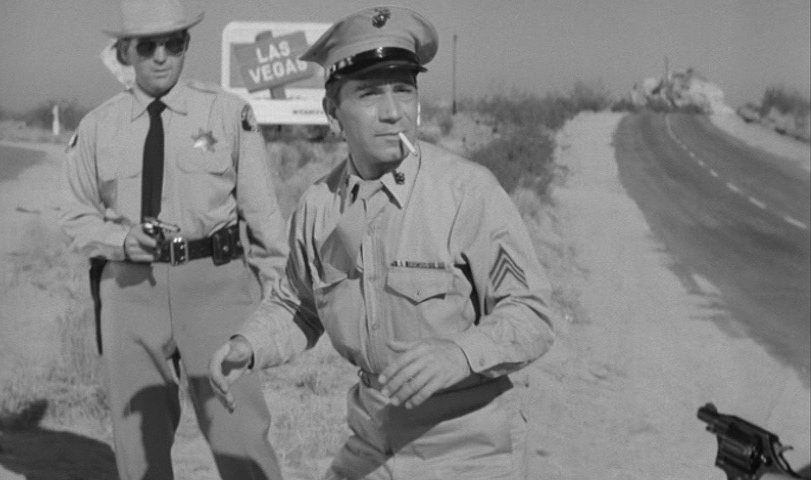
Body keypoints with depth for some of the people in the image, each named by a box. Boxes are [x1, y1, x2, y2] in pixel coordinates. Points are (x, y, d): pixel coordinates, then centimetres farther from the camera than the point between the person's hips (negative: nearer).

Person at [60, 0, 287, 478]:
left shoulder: (229, 113, -1)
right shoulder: (98, 128, 6)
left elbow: (263, 212, 1)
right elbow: (79, 216, 13)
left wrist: (274, 298, -2)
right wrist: (122, 240, -7)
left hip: (215, 282, -2)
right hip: (131, 286, 3)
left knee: (239, 433, -5)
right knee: (139, 437, 10)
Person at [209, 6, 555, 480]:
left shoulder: (469, 191, -18)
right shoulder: (317, 205, -3)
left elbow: (530, 315, -16)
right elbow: (297, 307, 13)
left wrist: (459, 353, -33)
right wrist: (247, 346, -5)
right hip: (371, 440, 5)